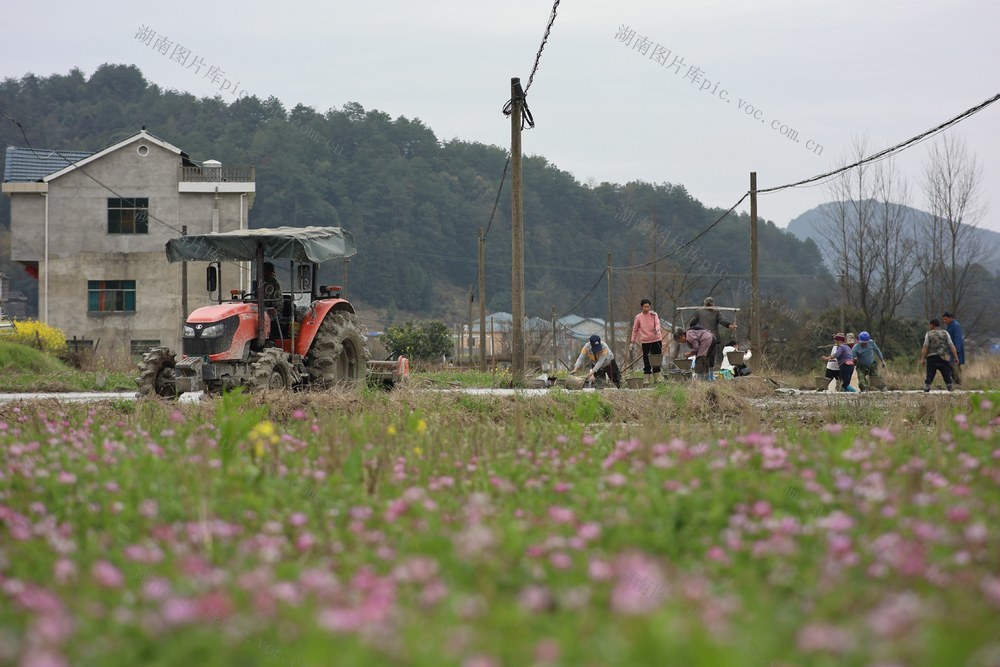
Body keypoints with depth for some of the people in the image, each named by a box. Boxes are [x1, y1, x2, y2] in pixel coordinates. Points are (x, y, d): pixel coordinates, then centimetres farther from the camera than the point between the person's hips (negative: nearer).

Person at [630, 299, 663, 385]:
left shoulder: (654, 315, 4)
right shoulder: (638, 317, 2)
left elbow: (657, 324, -10)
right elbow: (635, 330, 8)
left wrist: (656, 329, -34)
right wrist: (633, 342, 5)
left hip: (656, 340, 1)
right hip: (645, 341, -1)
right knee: (647, 361, -3)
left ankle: (656, 378, 15)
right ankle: (646, 380, -1)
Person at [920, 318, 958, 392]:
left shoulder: (929, 334, 3)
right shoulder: (945, 333, 7)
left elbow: (925, 347, -4)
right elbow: (951, 346, 1)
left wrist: (922, 359, -3)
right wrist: (956, 357, 1)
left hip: (931, 358, -1)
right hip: (943, 358, 1)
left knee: (929, 376, 1)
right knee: (947, 376, 3)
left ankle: (925, 391, -4)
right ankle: (951, 390, -2)